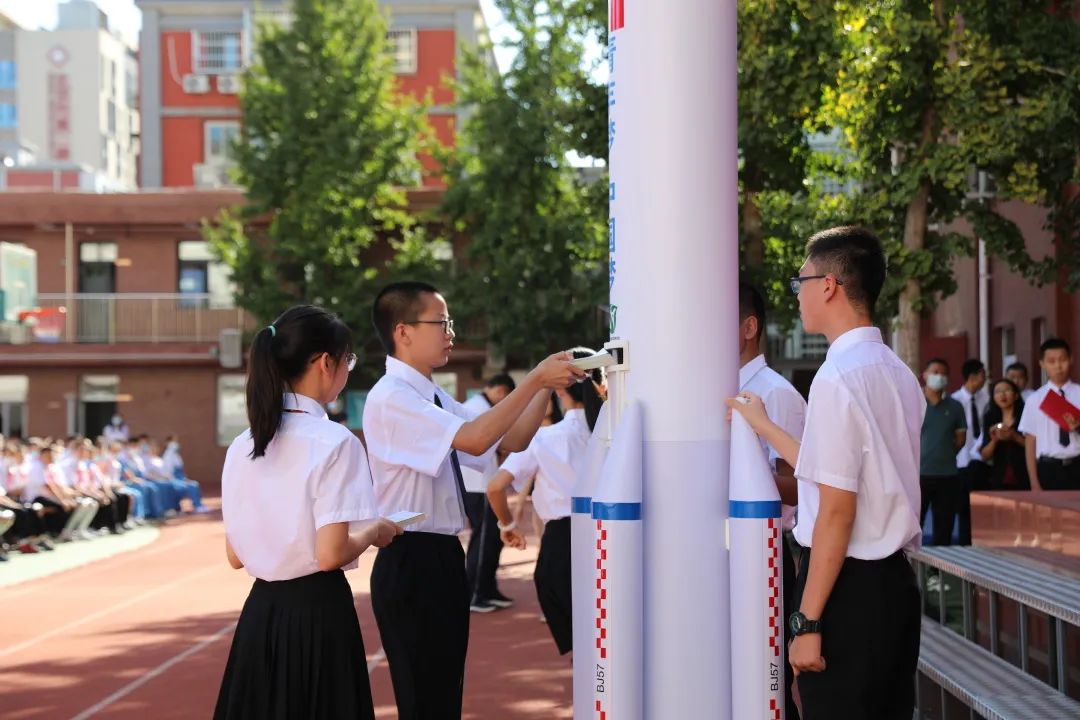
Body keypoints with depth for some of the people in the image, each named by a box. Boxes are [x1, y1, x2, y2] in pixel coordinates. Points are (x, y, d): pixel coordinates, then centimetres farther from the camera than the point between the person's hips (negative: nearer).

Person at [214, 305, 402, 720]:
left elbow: (235, 555, 9)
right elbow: (331, 554, -19)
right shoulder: (334, 442, -14)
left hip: (262, 612, 6)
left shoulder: (243, 445, 5)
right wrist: (375, 531, -1)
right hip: (318, 612, -6)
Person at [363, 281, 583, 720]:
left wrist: (547, 385, 1)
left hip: (443, 556, 10)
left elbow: (509, 442, 14)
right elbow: (475, 440, -27)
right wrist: (535, 379, -23)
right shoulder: (390, 398, -16)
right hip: (411, 561, -10)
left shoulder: (435, 399, 13)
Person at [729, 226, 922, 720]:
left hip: (848, 587, -8)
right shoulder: (898, 374, 10)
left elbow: (837, 511, -19)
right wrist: (765, 428, 26)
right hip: (895, 581, 9)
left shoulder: (838, 378, -16)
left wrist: (808, 621, -16)